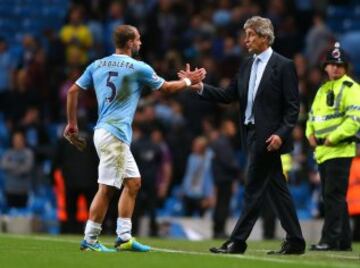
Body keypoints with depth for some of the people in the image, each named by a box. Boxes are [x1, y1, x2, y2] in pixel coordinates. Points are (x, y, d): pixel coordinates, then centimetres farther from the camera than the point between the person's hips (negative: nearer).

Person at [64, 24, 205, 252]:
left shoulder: (97, 65, 10)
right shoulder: (138, 68, -7)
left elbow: (73, 91, 11)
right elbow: (167, 88, 6)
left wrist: (72, 123, 18)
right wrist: (189, 81, 23)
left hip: (105, 131, 8)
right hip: (114, 135, -8)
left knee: (133, 182, 14)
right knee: (107, 189, -6)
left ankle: (124, 237, 13)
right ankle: (90, 240, -5)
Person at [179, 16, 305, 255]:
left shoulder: (284, 66, -7)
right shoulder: (248, 65, 14)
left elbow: (293, 107, -10)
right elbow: (228, 95, 10)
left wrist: (281, 134, -19)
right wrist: (200, 87, -2)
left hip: (269, 137, -7)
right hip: (252, 135, 8)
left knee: (254, 188, -6)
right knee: (276, 188, 9)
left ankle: (237, 242, -3)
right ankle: (295, 241, 13)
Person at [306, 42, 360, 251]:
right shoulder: (322, 90, 20)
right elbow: (313, 115, 27)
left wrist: (333, 138, -18)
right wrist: (311, 134, 8)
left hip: (340, 150, -9)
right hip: (322, 151, 9)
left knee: (334, 195, -12)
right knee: (331, 197, 10)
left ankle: (330, 239, -13)